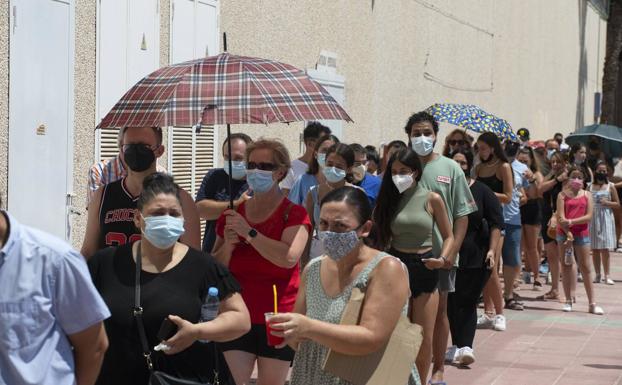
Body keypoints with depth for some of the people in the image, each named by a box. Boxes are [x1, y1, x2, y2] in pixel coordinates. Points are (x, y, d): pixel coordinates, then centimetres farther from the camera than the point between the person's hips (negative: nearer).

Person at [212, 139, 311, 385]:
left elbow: (289, 257, -21)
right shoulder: (232, 214, 9)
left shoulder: (294, 214, -4)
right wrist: (228, 245, -9)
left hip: (277, 318, -3)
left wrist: (248, 232, -21)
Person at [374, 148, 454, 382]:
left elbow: (448, 236, 3)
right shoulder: (390, 199, 4)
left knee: (424, 340, 3)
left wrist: (442, 258, -14)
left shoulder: (431, 199, -3)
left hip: (425, 269, -1)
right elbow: (383, 237, 8)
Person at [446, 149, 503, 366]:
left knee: (467, 303, -4)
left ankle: (465, 346, -7)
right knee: (451, 303, 4)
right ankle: (458, 345, 13)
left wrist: (492, 250, -10)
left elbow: (495, 224, 0)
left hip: (475, 258, -2)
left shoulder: (482, 192, 0)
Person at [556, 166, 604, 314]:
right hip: (564, 233, 0)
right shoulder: (563, 195, 2)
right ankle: (568, 300, 12)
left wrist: (572, 222, -16)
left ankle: (592, 303, 3)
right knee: (566, 265, 5)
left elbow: (589, 216, -5)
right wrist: (568, 234, -16)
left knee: (586, 267, 1)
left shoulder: (587, 195, 5)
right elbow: (561, 217, -7)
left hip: (582, 233, 0)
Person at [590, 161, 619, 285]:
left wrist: (607, 203, -11)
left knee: (605, 249, -6)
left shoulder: (610, 186, 3)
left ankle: (607, 276, -4)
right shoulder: (590, 187, 7)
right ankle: (597, 275, 11)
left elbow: (617, 204, 5)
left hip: (605, 219, -2)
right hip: (592, 219, 2)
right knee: (594, 249, 4)